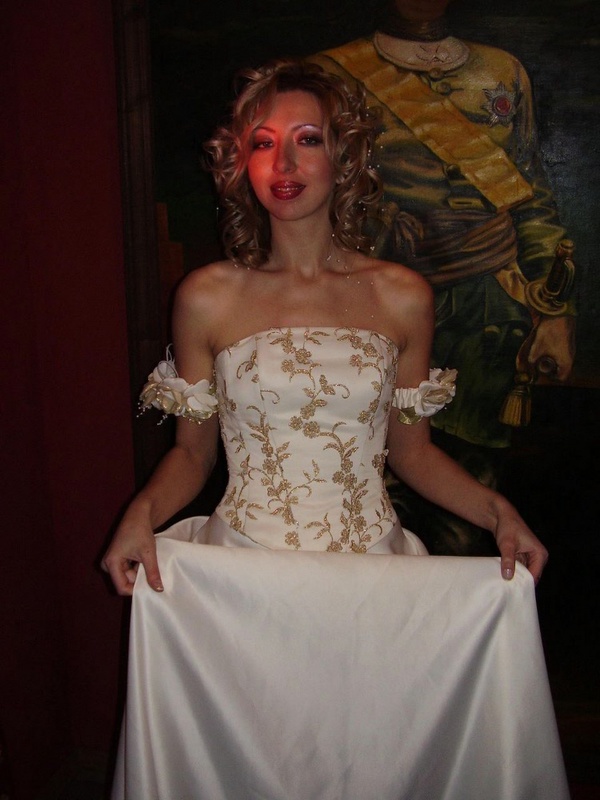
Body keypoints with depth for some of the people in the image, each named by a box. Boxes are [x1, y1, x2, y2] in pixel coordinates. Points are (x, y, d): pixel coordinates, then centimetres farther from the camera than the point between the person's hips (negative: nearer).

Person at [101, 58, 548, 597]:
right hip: (244, 568, 0)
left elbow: (411, 450, 9)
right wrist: (142, 513, -12)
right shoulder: (205, 298, -2)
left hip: (369, 568, 1)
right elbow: (193, 451, 6)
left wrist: (496, 510, -5)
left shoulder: (403, 297, 0)